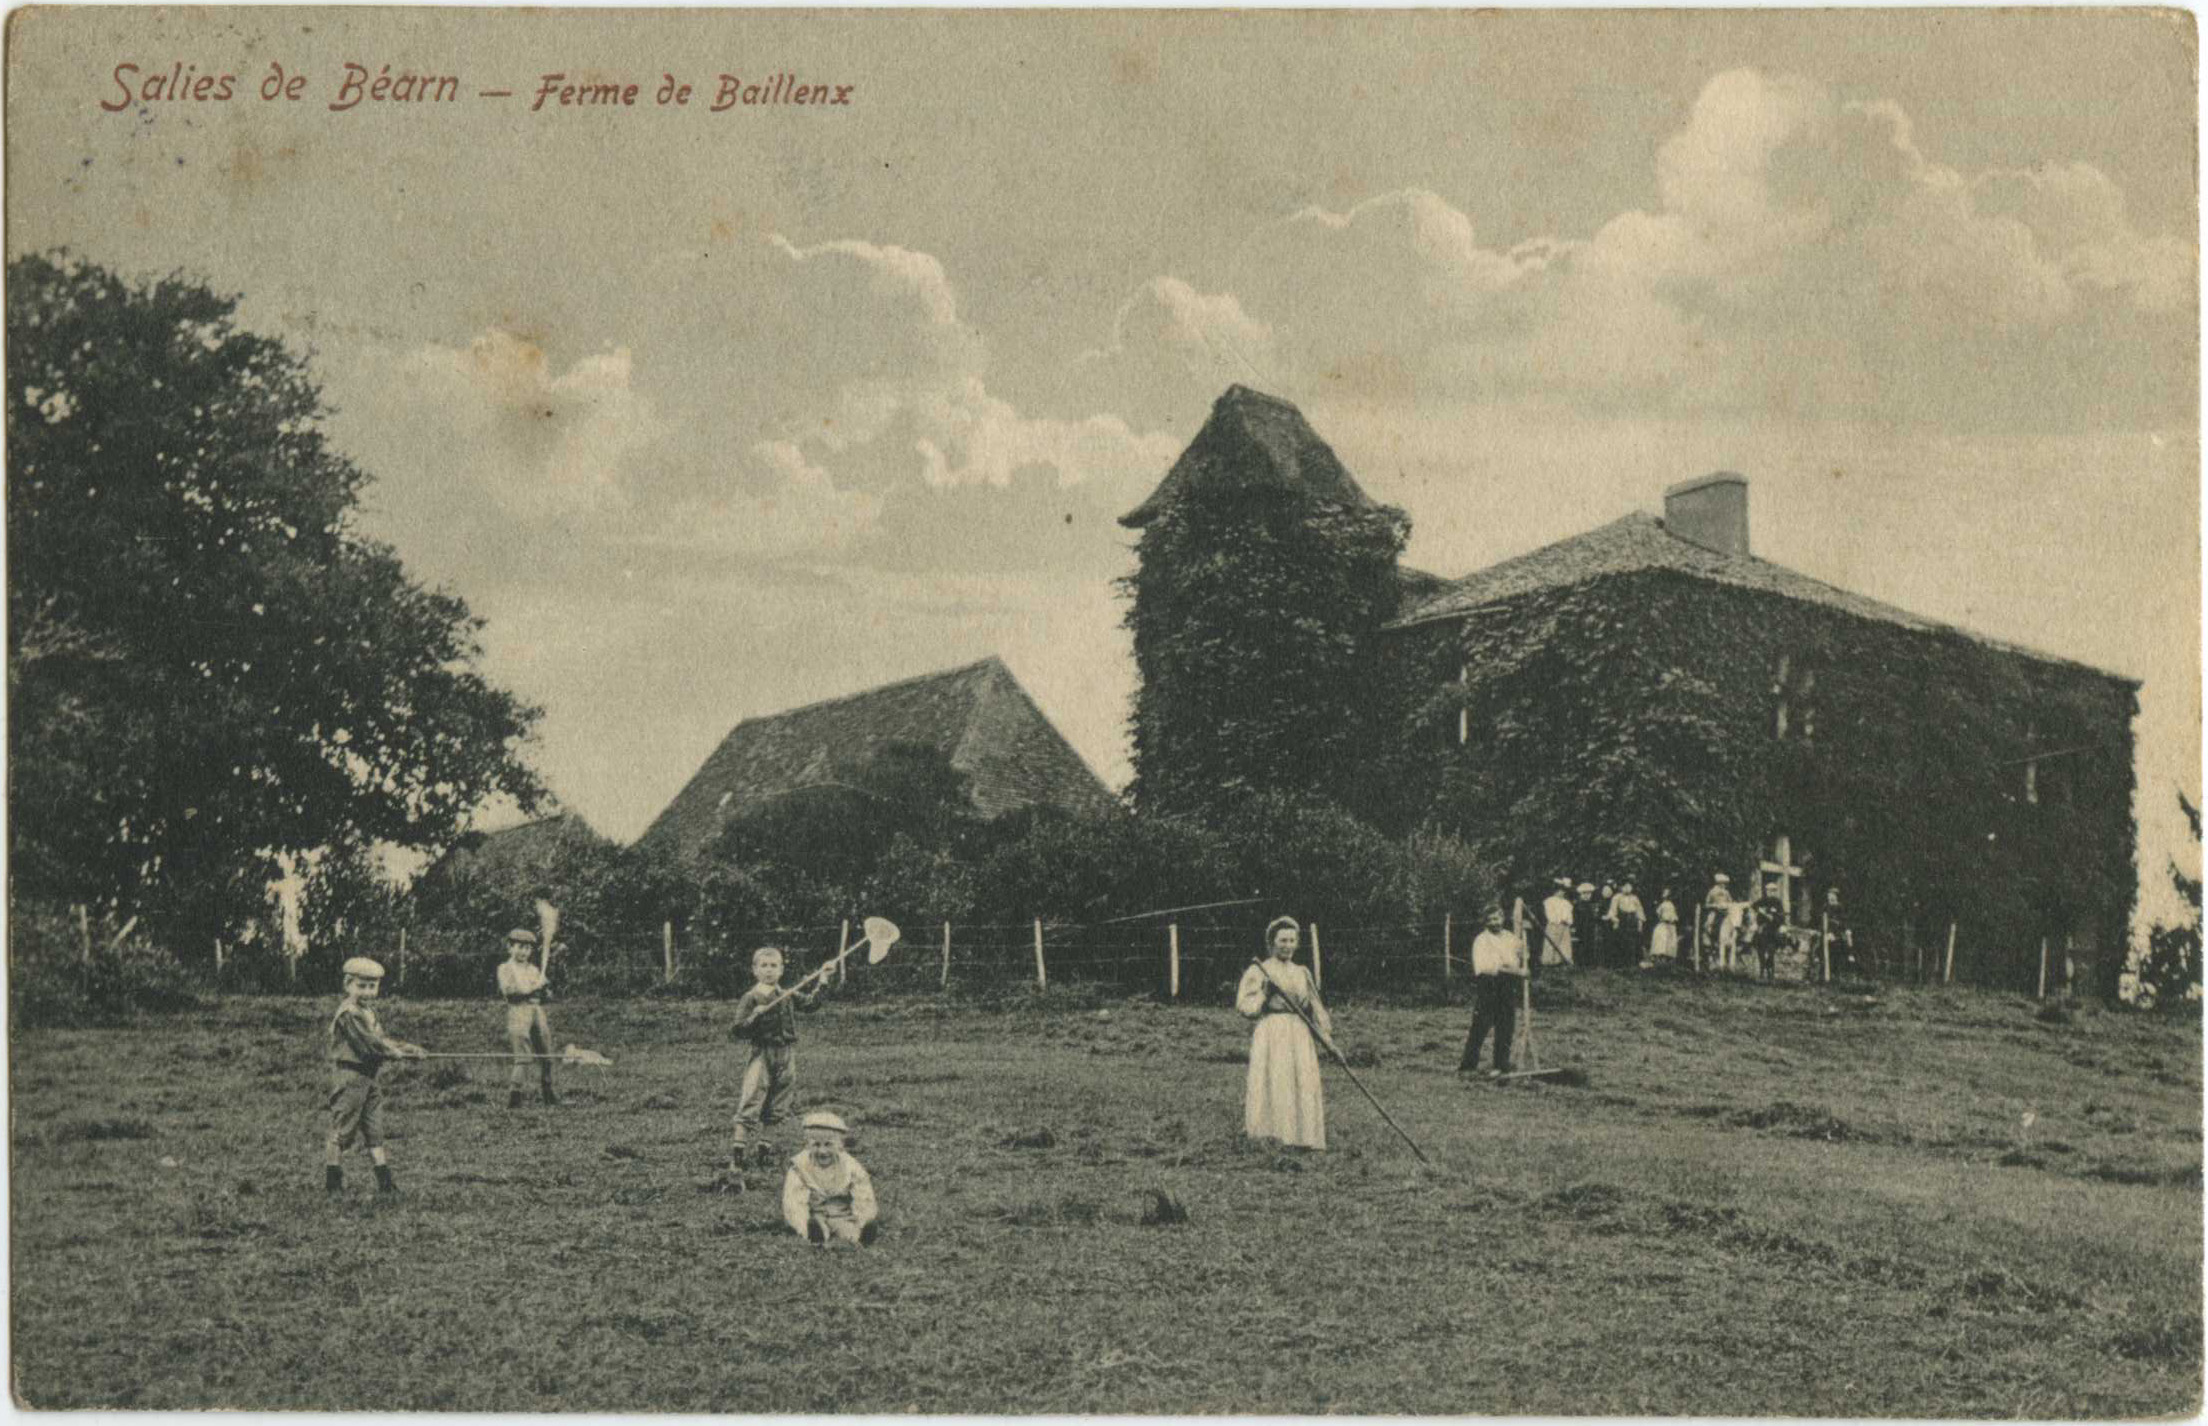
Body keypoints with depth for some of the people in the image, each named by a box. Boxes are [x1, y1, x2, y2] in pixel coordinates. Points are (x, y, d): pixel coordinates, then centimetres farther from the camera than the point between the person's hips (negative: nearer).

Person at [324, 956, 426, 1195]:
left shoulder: (367, 1013, 16)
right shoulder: (349, 1013, -16)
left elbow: (381, 1040, 17)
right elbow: (369, 1043, -21)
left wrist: (409, 1049, 5)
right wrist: (398, 1052, -14)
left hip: (367, 1077, 10)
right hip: (349, 1076, -10)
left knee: (374, 1131, 10)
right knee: (342, 1129, -2)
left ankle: (384, 1182, 12)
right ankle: (332, 1179, 7)